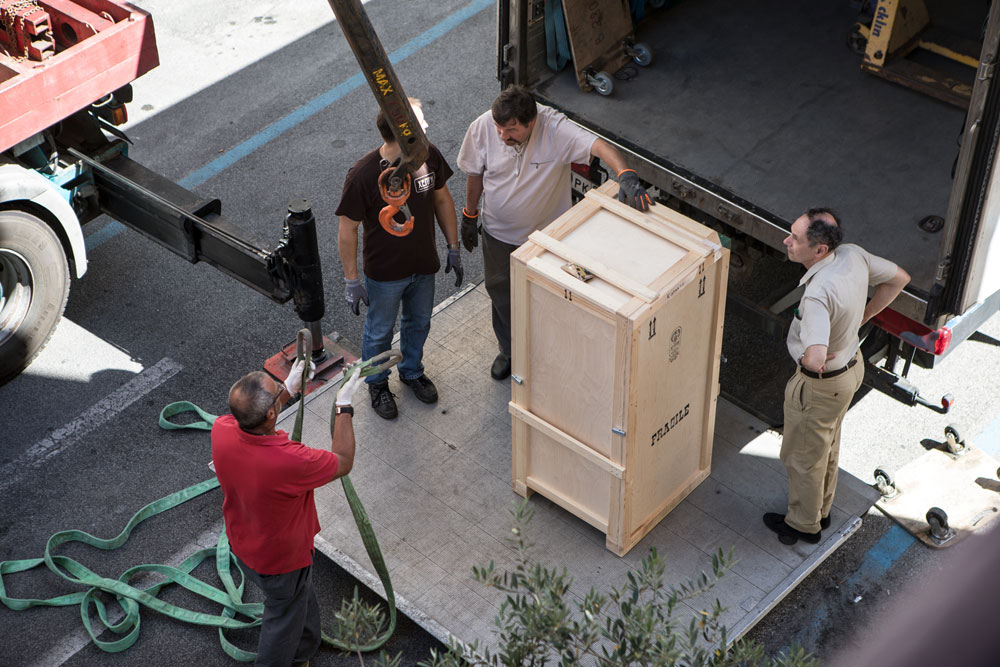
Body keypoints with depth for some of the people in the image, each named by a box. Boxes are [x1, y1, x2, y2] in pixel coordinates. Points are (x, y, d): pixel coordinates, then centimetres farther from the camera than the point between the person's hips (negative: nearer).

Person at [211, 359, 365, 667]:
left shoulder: (221, 431, -28)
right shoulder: (291, 461, -45)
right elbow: (343, 463, -22)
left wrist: (287, 390, 2)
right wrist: (344, 407, -16)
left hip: (242, 546, 7)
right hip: (281, 560, -7)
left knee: (300, 596, 35)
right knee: (283, 617, 24)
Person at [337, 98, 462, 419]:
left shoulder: (429, 156, -17)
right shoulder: (363, 175, -31)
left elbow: (442, 199, 1)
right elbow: (348, 229, -19)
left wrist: (454, 248, 6)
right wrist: (351, 280, -14)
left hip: (424, 266, 5)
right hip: (384, 272, -4)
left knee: (419, 323, 27)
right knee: (380, 331, 20)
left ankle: (412, 371, 55)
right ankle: (377, 383, 47)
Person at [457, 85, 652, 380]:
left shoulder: (555, 129, -32)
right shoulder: (482, 127, -23)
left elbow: (599, 145, -43)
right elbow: (475, 173, -6)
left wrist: (626, 174, -61)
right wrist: (470, 216, 6)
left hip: (546, 233, -2)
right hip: (498, 233, 2)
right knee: (501, 295, 21)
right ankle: (509, 350, 48)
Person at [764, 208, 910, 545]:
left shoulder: (818, 293, -40)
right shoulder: (853, 254, -15)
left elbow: (815, 359, -50)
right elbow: (899, 279, 3)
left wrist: (809, 360, -25)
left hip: (821, 386, -8)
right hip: (853, 363, 8)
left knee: (802, 456, 18)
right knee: (828, 446, 30)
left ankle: (804, 524, 40)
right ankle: (821, 510, 52)